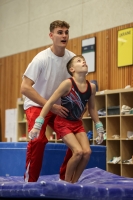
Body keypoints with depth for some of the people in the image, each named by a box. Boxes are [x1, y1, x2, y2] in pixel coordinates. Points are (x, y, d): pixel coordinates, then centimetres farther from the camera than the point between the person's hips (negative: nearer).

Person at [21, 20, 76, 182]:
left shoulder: (72, 58, -10)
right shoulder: (41, 59, -23)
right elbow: (25, 88, -27)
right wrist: (51, 106, -30)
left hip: (59, 107, 5)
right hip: (36, 105, -5)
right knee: (38, 139, -26)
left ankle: (65, 179, 13)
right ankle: (29, 181, -10)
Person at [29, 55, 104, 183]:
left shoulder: (91, 87, -5)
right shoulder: (68, 83, -22)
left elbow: (92, 108, 12)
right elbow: (50, 102, -20)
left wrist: (99, 127, 12)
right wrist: (38, 124, -24)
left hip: (77, 123, 6)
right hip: (63, 123, -6)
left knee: (87, 152, -10)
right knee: (78, 152, -19)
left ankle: (74, 182, 9)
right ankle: (67, 181, 2)